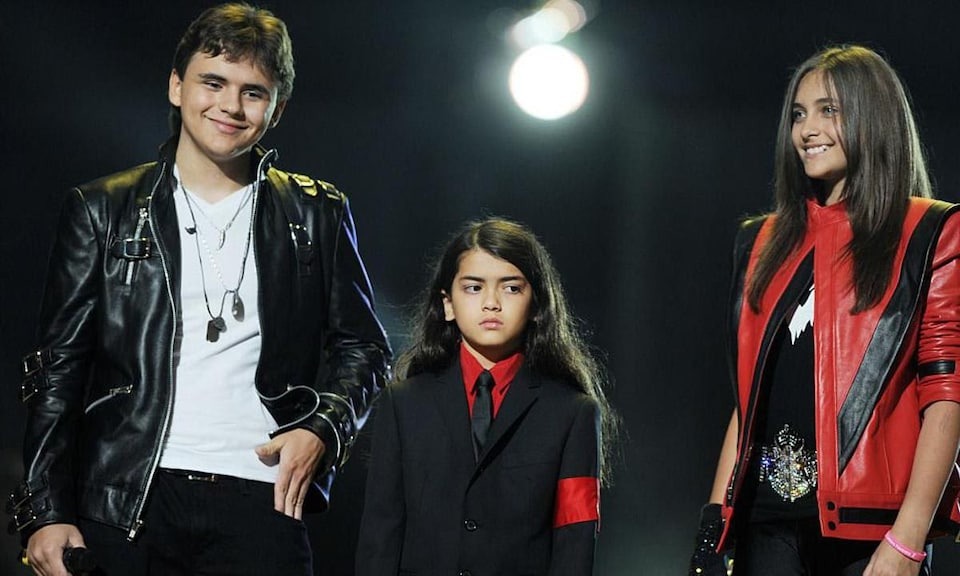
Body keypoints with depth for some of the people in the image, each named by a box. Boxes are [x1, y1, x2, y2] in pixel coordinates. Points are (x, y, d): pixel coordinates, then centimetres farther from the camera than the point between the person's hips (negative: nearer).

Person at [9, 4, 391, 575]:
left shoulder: (317, 213, 12)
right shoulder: (103, 210, 10)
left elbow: (363, 347, 15)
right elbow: (60, 367, 7)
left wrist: (322, 428, -6)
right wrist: (46, 511, -2)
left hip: (262, 503, 0)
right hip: (124, 503, 0)